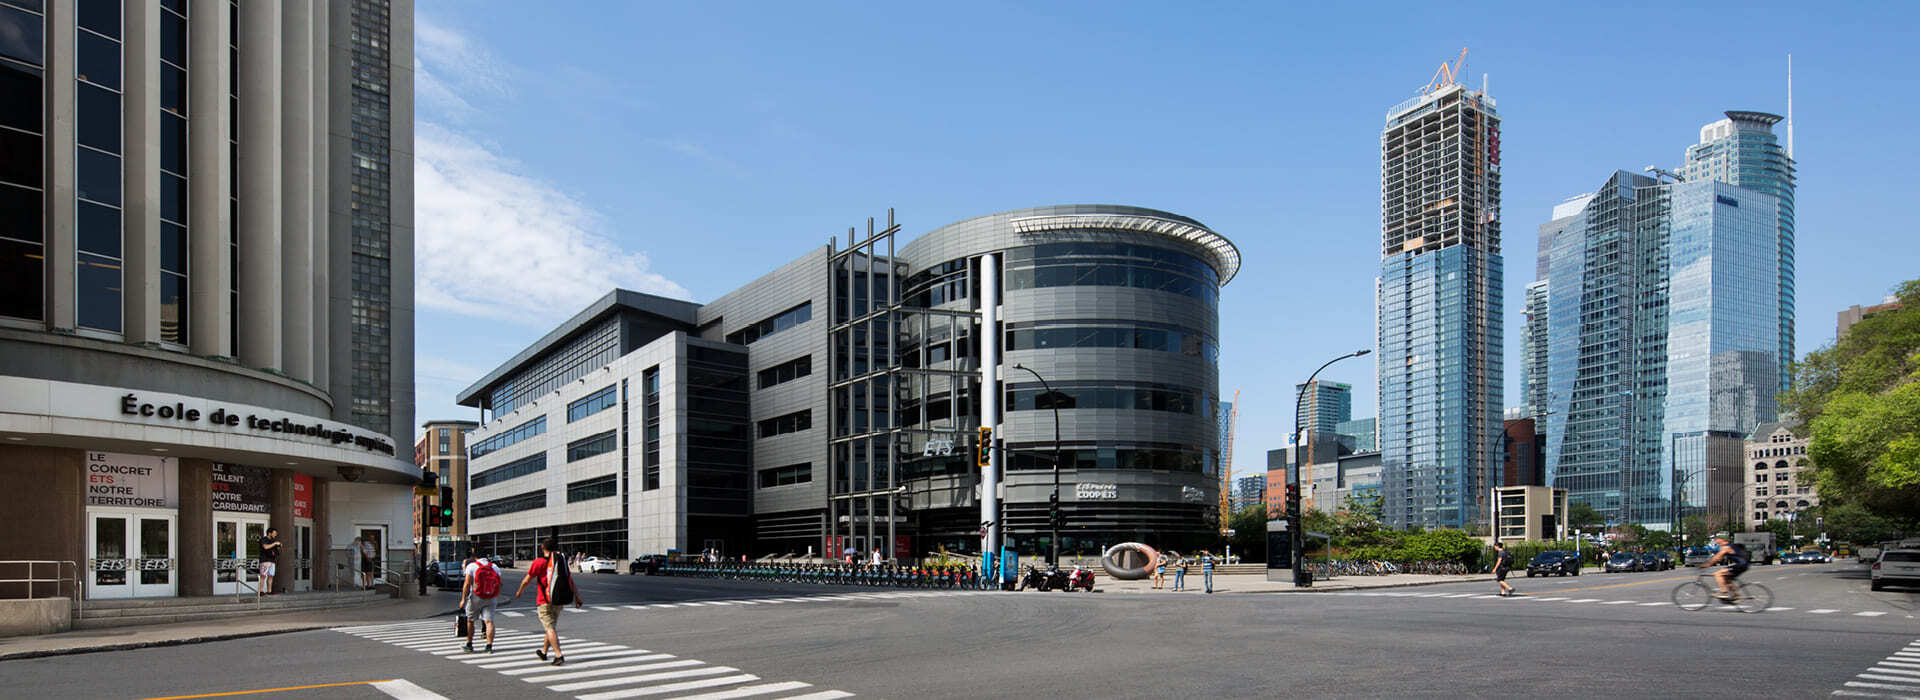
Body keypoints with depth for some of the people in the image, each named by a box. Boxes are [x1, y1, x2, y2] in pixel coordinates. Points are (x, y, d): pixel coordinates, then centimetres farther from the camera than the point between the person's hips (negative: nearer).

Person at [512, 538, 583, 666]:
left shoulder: (539, 562, -7)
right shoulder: (563, 560, 7)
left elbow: (526, 580, 1)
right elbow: (571, 581, 7)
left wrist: (519, 592, 20)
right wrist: (577, 598, 10)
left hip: (545, 601, -5)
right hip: (560, 601, 5)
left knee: (550, 628, -7)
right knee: (552, 626, 19)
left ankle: (558, 656, -19)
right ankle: (543, 652, 35)